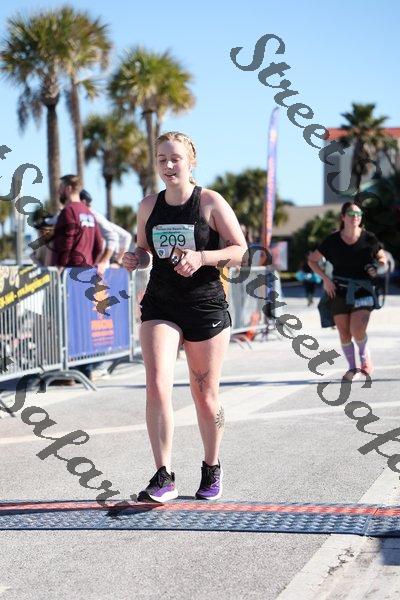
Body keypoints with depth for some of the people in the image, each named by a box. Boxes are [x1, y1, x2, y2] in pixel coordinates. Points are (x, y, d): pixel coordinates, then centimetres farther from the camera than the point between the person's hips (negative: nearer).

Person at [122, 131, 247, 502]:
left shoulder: (210, 202, -5)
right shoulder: (149, 206, 7)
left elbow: (240, 250, -5)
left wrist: (202, 257, -21)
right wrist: (135, 260, -4)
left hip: (206, 306, -2)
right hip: (160, 307, 3)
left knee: (205, 396, 7)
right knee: (156, 387, -16)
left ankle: (212, 471, 29)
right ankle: (163, 478, -11)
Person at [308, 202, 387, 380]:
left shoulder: (368, 238, -2)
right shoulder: (333, 240, -2)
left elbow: (382, 258, 14)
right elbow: (312, 260, 8)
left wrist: (377, 267, -8)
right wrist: (325, 279, -4)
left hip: (363, 290, -1)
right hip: (339, 291, 1)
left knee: (357, 330, -17)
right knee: (344, 334, 4)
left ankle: (365, 354, 15)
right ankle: (352, 367, 24)